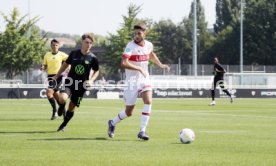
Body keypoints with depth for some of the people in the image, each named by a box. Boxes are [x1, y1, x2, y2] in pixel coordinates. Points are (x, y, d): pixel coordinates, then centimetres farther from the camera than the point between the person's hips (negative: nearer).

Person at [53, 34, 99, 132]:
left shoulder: (92, 58, -4)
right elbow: (66, 64, 13)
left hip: (81, 85, 0)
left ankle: (63, 125, 26)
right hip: (70, 82, 0)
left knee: (72, 107, 5)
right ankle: (62, 106, 10)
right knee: (62, 98, -27)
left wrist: (91, 80, -9)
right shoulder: (74, 53, -1)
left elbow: (96, 71, 9)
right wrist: (56, 76, 15)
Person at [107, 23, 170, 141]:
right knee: (129, 112, 3)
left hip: (144, 79, 4)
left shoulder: (148, 45, 2)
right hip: (132, 81, -4)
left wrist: (160, 65, 18)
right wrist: (140, 68, -31)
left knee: (148, 102, -20)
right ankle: (113, 123, 32)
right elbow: (123, 63, -30)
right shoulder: (131, 46, -17)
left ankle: (142, 131, -17)